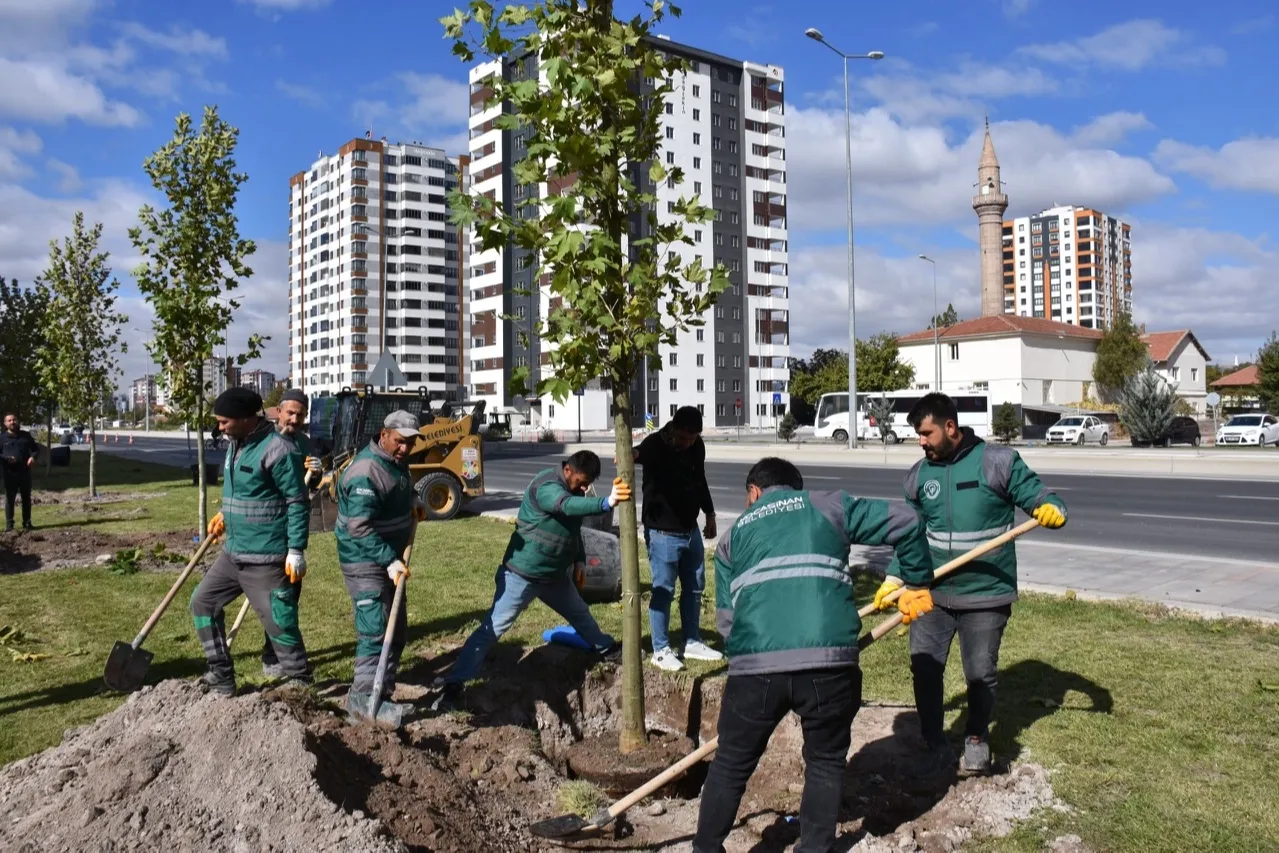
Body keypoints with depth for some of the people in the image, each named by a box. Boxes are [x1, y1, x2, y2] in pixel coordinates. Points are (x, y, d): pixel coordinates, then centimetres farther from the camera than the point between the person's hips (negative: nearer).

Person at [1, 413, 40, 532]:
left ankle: (27, 523, 15)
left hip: (25, 472, 2)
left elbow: (36, 448, 14)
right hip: (10, 473, -2)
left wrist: (33, 457, -7)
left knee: (26, 499, 8)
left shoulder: (26, 435, 10)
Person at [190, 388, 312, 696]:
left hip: (266, 558, -10)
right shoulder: (236, 444, 9)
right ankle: (222, 677, 25)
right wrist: (225, 516, 13)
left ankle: (300, 683, 14)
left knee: (279, 622, -3)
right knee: (203, 602, 15)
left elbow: (298, 501, -18)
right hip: (232, 553, 10)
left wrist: (296, 550, -20)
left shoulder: (276, 449, -19)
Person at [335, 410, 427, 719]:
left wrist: (413, 500, 11)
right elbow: (360, 528, -31)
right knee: (375, 631, -13)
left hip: (390, 557, 10)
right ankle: (363, 700, -4)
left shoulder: (396, 462, 5)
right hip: (365, 561, -10)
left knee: (396, 629, 14)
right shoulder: (366, 473, -25)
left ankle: (382, 694, 24)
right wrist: (390, 560, -35)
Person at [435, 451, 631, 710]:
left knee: (580, 613, 26)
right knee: (493, 628, -7)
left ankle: (607, 649, 49)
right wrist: (607, 502, -64)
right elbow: (568, 506, -49)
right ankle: (454, 684, -2)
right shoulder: (546, 486, -26)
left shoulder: (573, 489, 3)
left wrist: (579, 559, 12)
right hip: (522, 574, -9)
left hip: (555, 574, 9)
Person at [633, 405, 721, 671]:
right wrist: (634, 454, -67)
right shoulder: (656, 444, -18)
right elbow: (642, 453, -43)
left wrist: (709, 513, 23)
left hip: (690, 530, 7)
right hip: (663, 533, -7)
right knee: (663, 591, -1)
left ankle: (692, 643, 28)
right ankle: (661, 650, 11)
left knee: (694, 588, 15)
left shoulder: (697, 446, 2)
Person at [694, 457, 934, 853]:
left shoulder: (733, 536, 24)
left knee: (731, 766, 19)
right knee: (826, 762, 22)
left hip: (755, 665, 1)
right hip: (830, 661, -1)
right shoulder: (828, 506, 19)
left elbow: (726, 616, 18)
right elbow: (905, 521, 13)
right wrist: (918, 583, 24)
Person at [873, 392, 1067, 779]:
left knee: (980, 673, 9)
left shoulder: (997, 462, -10)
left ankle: (977, 739, 34)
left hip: (986, 594, -3)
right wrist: (894, 578, 0)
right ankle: (935, 746, 20)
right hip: (934, 591, 4)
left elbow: (1039, 498, -7)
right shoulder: (919, 475, 2)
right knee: (924, 666, 2)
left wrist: (1052, 510, -31)